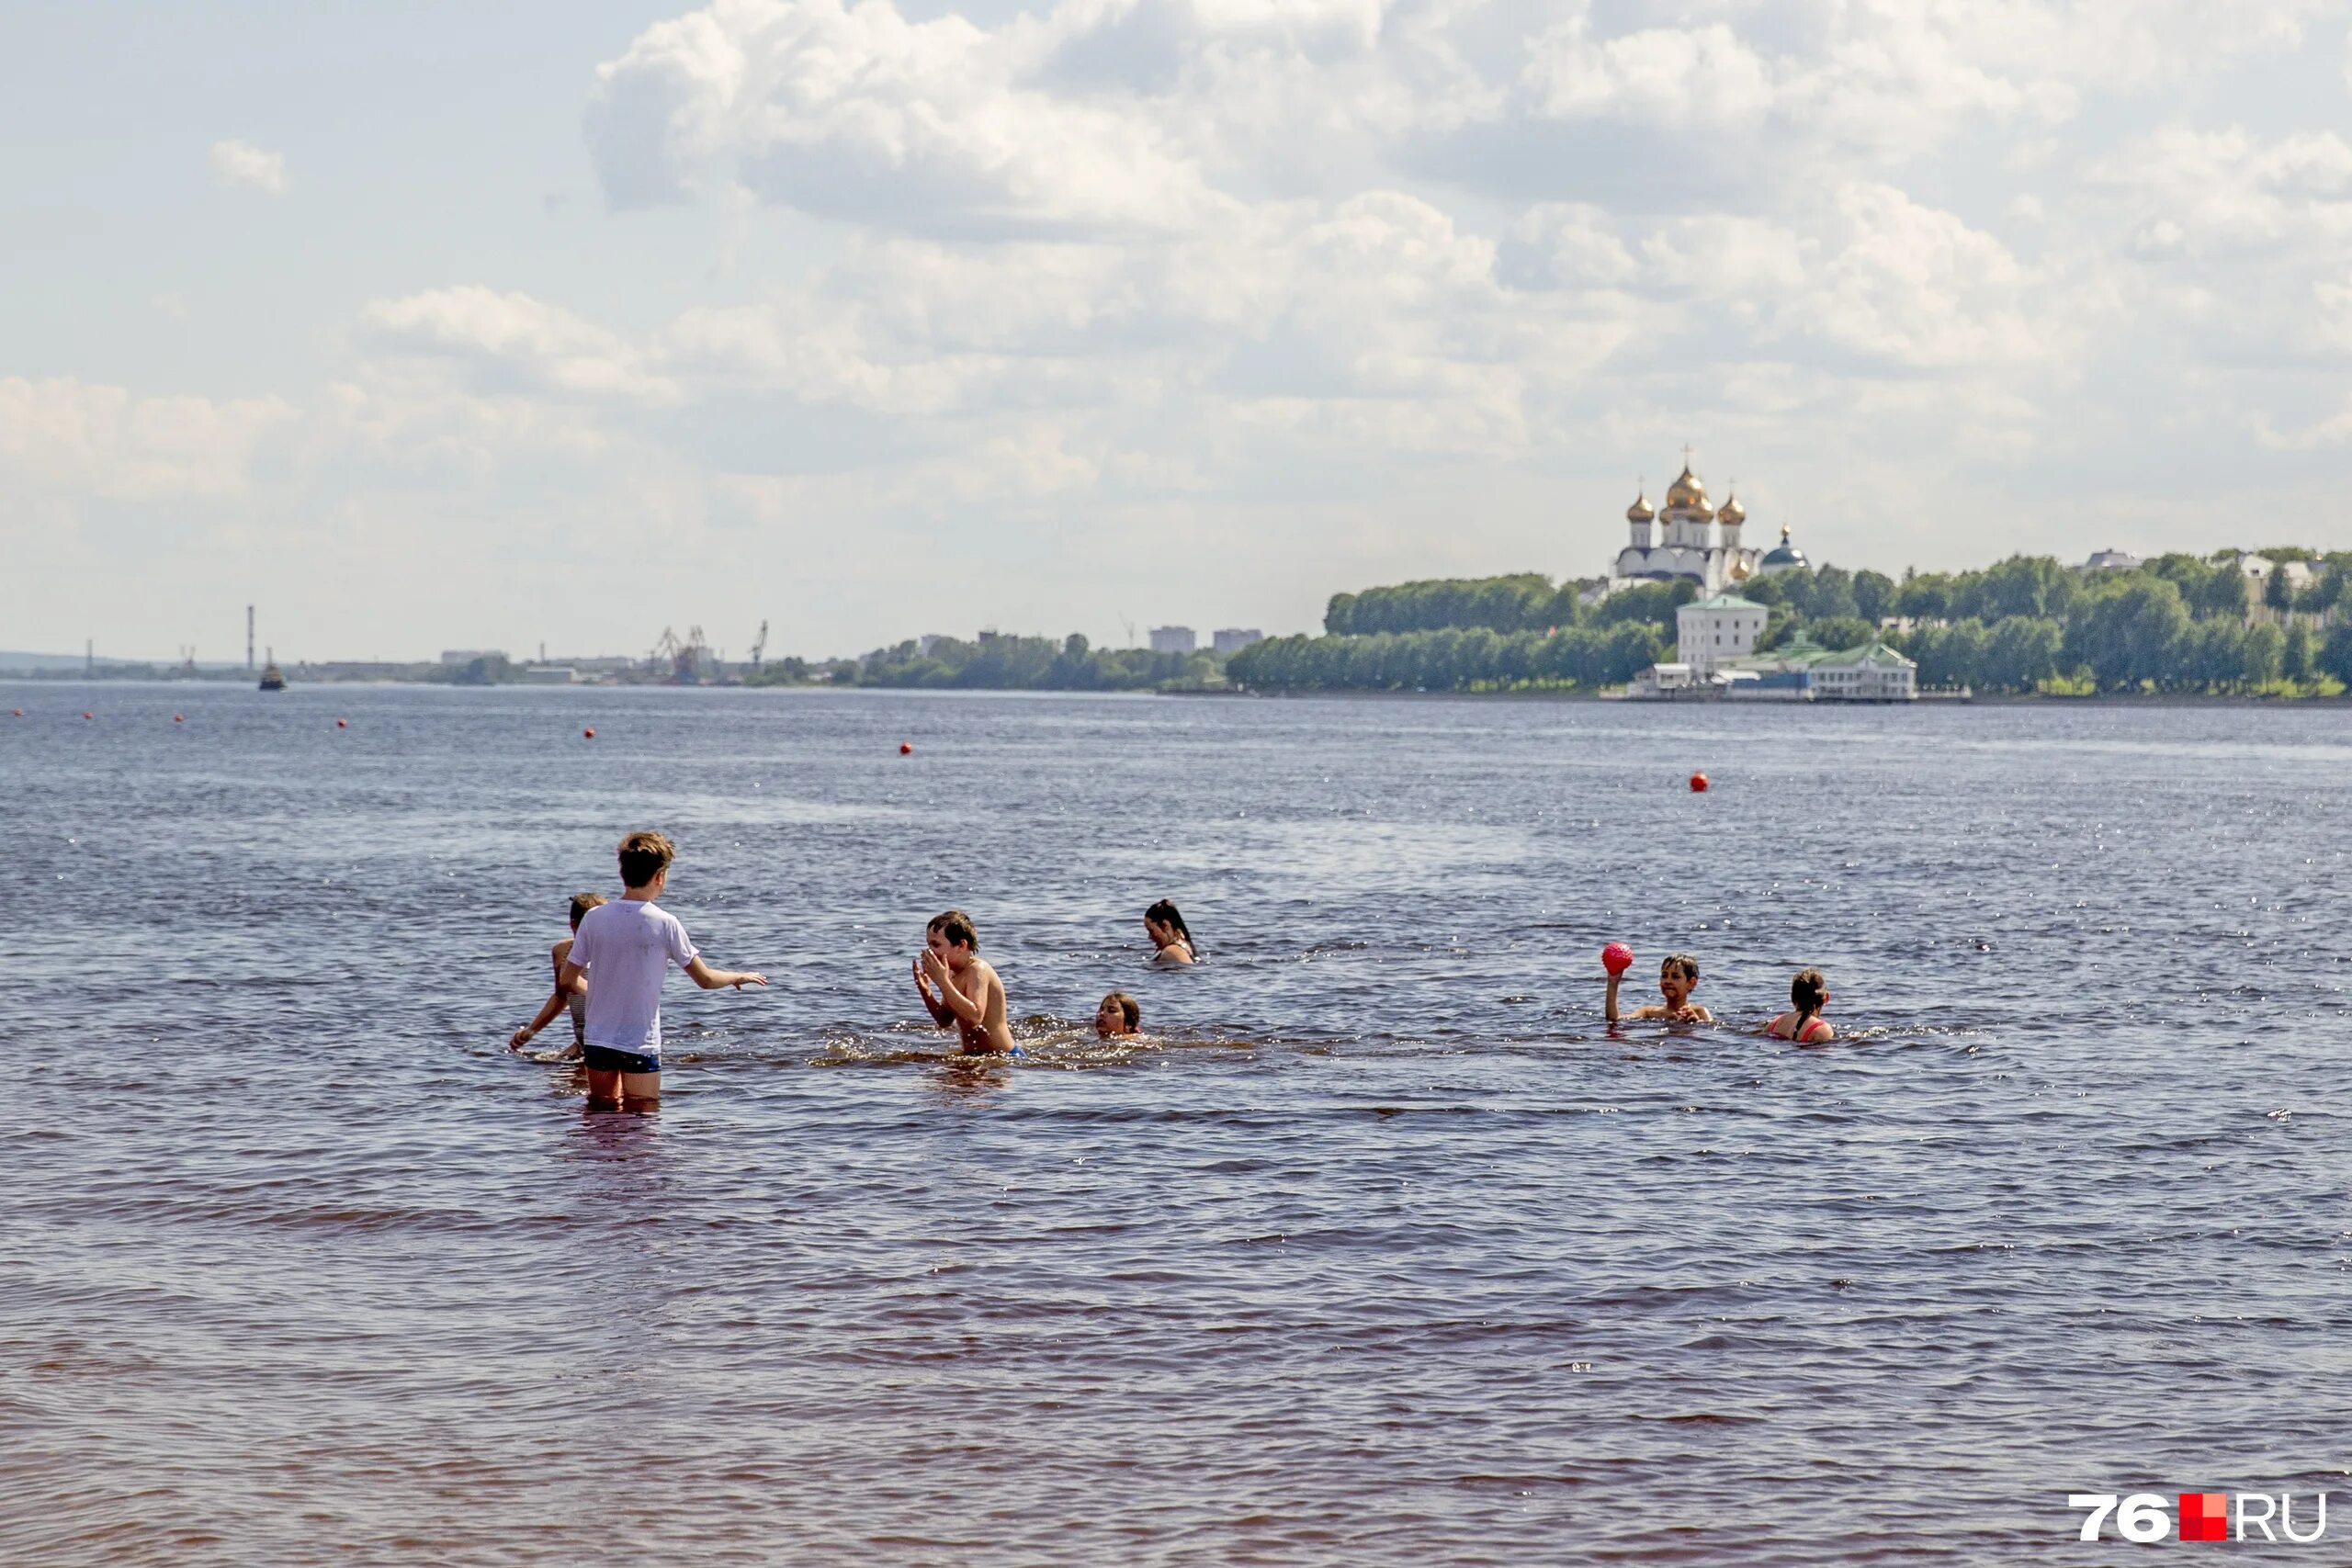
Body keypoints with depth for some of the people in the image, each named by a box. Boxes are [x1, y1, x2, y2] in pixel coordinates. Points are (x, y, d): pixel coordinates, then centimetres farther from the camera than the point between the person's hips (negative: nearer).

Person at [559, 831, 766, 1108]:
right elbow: (706, 980, -3)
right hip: (641, 1043, -3)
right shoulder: (664, 924, -10)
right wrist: (740, 976, 18)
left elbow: (565, 981, 3)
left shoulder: (594, 918, -2)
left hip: (597, 1040, 3)